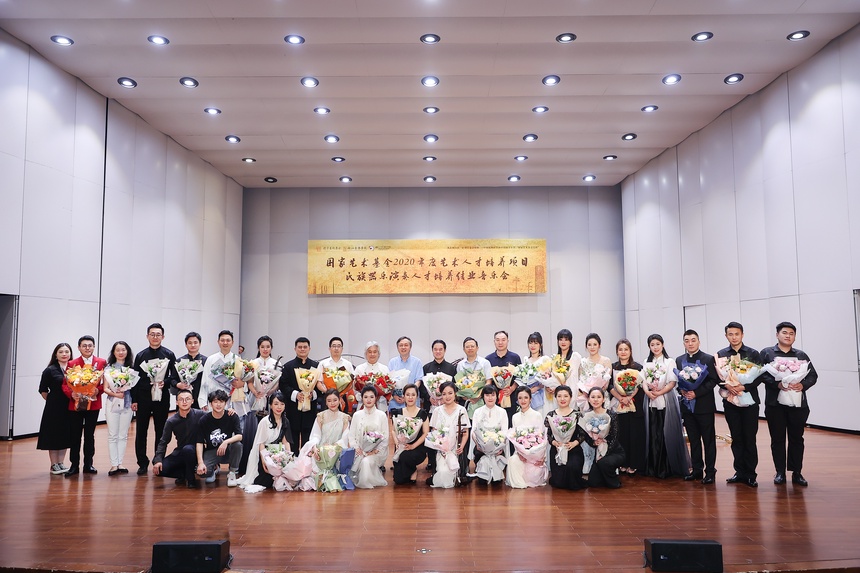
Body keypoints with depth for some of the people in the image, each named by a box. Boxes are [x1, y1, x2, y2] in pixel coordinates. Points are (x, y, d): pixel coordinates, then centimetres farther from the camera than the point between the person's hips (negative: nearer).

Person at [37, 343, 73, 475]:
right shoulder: (50, 370, -4)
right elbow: (43, 390, 1)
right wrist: (52, 401, 2)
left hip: (69, 407, 3)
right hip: (54, 408, -3)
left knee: (65, 435, 9)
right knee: (53, 435, 4)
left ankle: (60, 463, 20)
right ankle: (54, 465, 15)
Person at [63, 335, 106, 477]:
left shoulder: (102, 363, 2)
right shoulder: (72, 364, 2)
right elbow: (65, 384, 0)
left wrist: (98, 390, -17)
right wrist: (71, 393, -18)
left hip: (93, 403, 0)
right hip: (76, 404, 0)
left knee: (90, 435, 9)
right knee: (75, 436, 6)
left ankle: (88, 464, 18)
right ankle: (74, 465, 15)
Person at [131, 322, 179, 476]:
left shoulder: (169, 355, 3)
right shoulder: (140, 355, 7)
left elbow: (175, 377, 2)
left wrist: (165, 382, -18)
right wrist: (134, 400, 2)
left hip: (162, 398, -1)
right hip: (143, 398, 1)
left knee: (161, 432, 6)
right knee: (141, 432, 4)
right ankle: (143, 463, 15)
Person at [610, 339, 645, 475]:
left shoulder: (637, 367, 4)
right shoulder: (612, 367, 9)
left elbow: (639, 386, -4)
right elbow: (610, 386, 2)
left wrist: (629, 397, -16)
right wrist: (620, 398, -12)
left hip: (634, 406, -1)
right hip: (617, 406, 1)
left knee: (635, 434, -2)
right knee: (621, 435, 1)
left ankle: (633, 464, 5)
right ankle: (623, 464, 8)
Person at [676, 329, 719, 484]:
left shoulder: (708, 359, -4)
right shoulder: (679, 360, 10)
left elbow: (713, 380, -9)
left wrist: (696, 393, -18)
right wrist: (681, 390, -8)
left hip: (704, 406, -4)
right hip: (687, 406, 4)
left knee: (708, 440, 4)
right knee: (693, 440, 11)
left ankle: (710, 471, 11)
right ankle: (697, 470, 19)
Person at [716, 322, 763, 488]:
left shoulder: (753, 354, 2)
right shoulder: (720, 354, 7)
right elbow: (716, 376, 3)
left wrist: (744, 387, -18)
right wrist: (727, 386, -16)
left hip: (749, 400, -2)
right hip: (730, 401, 2)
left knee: (750, 439, 1)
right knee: (736, 438, 8)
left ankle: (750, 474, 9)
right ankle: (740, 472, 16)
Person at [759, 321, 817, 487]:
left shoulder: (801, 355, 13)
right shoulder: (766, 353, 5)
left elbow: (813, 375, 7)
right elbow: (761, 373, -5)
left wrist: (803, 385, -13)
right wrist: (777, 384, -20)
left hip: (798, 404, 2)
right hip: (775, 403, -2)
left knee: (797, 439, 7)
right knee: (777, 440, 5)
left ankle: (797, 473, 17)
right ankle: (780, 472, 15)